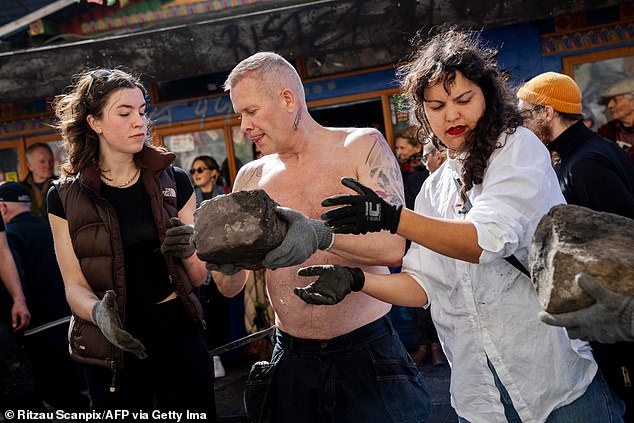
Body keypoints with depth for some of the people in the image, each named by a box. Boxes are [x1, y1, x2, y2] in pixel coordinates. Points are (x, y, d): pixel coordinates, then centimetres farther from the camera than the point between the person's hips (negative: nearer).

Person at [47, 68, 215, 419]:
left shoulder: (173, 182, -1)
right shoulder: (65, 197, -2)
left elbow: (199, 277, 0)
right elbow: (74, 285, -4)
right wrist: (98, 312, -25)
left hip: (175, 331, 1)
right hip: (108, 342, 0)